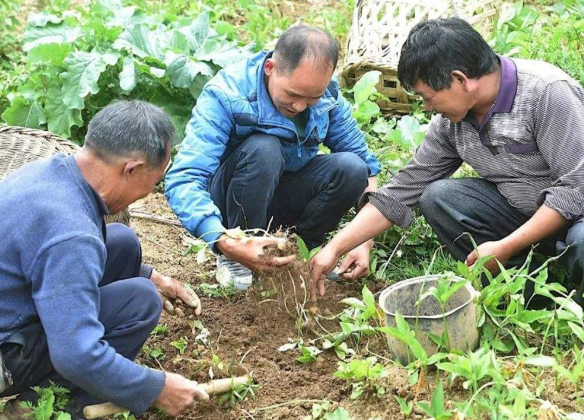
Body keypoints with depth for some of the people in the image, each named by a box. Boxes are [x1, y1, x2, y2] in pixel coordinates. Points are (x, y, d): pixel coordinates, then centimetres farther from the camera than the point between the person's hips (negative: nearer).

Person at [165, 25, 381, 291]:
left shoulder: (328, 96, -13)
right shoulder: (225, 95, -27)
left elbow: (365, 165, -6)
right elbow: (182, 181, -37)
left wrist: (364, 241, -19)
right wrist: (226, 244, -52)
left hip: (283, 203, 4)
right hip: (232, 205, -4)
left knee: (351, 167, -23)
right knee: (262, 149, -34)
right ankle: (234, 259, -16)